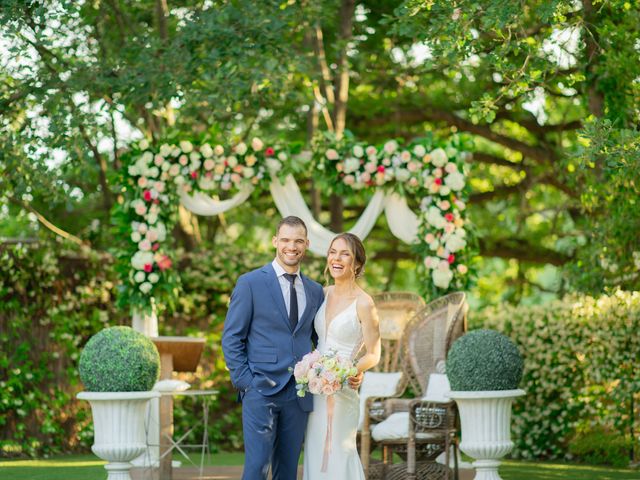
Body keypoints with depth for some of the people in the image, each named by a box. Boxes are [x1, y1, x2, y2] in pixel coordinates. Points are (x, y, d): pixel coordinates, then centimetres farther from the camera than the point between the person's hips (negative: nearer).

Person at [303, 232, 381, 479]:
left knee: (336, 455, -3)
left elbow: (373, 355, -7)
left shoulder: (363, 303, -11)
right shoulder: (324, 294, 8)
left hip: (341, 391, -6)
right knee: (316, 453, 9)